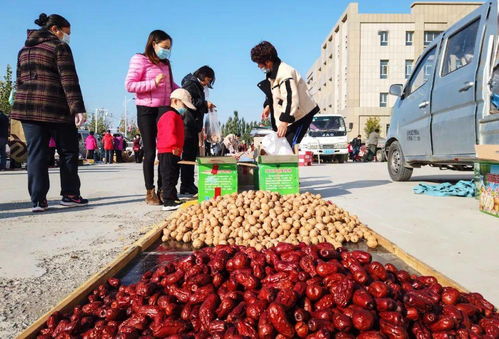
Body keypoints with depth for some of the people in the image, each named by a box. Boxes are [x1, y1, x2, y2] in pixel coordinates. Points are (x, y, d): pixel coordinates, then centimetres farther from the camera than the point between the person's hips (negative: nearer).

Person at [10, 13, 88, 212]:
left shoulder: (25, 50, 21)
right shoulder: (59, 47, -2)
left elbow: (20, 80, 20)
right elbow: (69, 81, -12)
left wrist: (24, 106, 21)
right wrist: (77, 109, -17)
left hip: (27, 106, 6)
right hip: (55, 107, -6)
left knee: (36, 153, 3)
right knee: (68, 151, 6)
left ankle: (38, 200, -1)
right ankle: (69, 195, 10)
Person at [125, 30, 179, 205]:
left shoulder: (166, 63, 17)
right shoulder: (139, 60, -2)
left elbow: (171, 85, 27)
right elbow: (129, 85, -10)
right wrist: (154, 82, -18)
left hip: (164, 110, 6)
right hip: (147, 110, -5)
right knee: (150, 152, -1)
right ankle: (150, 193, 8)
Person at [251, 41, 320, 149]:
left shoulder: (285, 73, -23)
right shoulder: (272, 73, 11)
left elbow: (291, 99, -31)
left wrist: (284, 122, -35)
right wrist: (268, 106, 9)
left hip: (301, 115, -10)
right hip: (289, 115, 10)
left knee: (290, 146, -17)